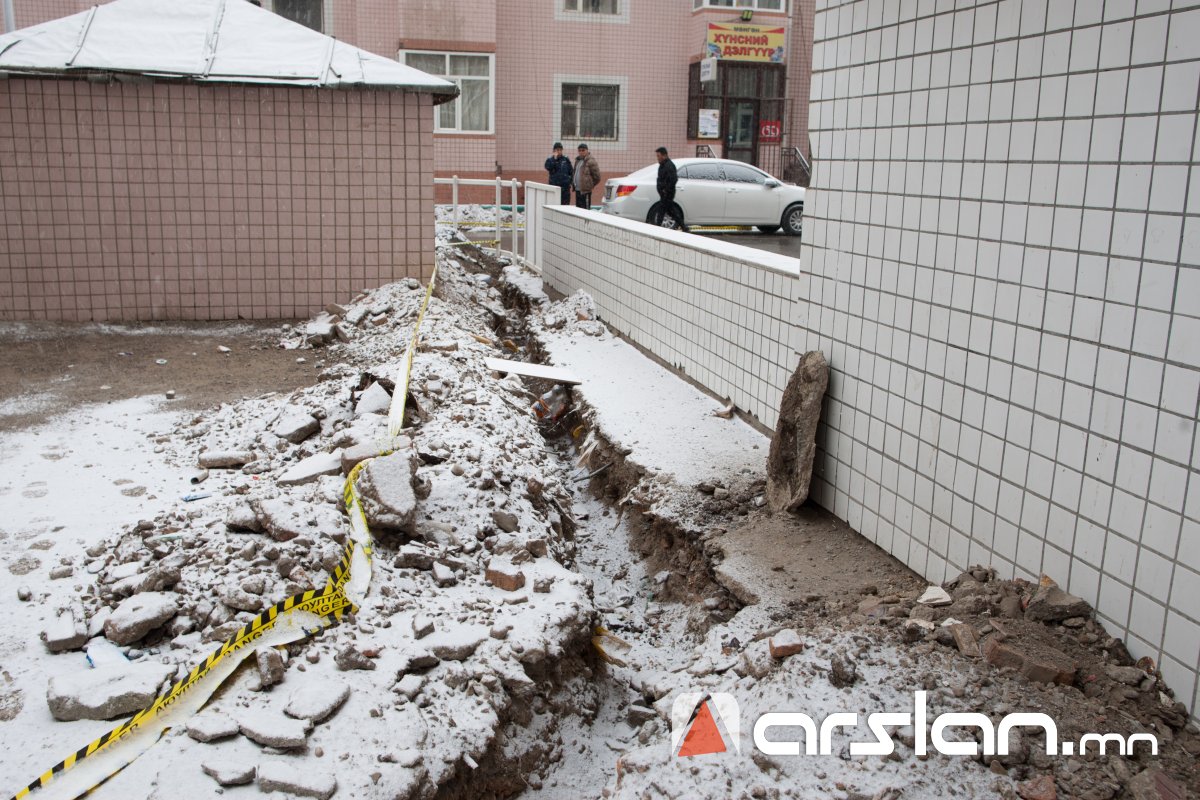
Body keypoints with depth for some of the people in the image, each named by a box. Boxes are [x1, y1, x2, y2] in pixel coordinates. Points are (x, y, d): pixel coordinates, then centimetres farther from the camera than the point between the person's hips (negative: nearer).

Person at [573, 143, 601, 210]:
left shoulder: (590, 161, -11)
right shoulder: (578, 160, 16)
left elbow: (596, 176, -10)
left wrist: (591, 185, 1)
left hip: (585, 190, -9)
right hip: (577, 189, 9)